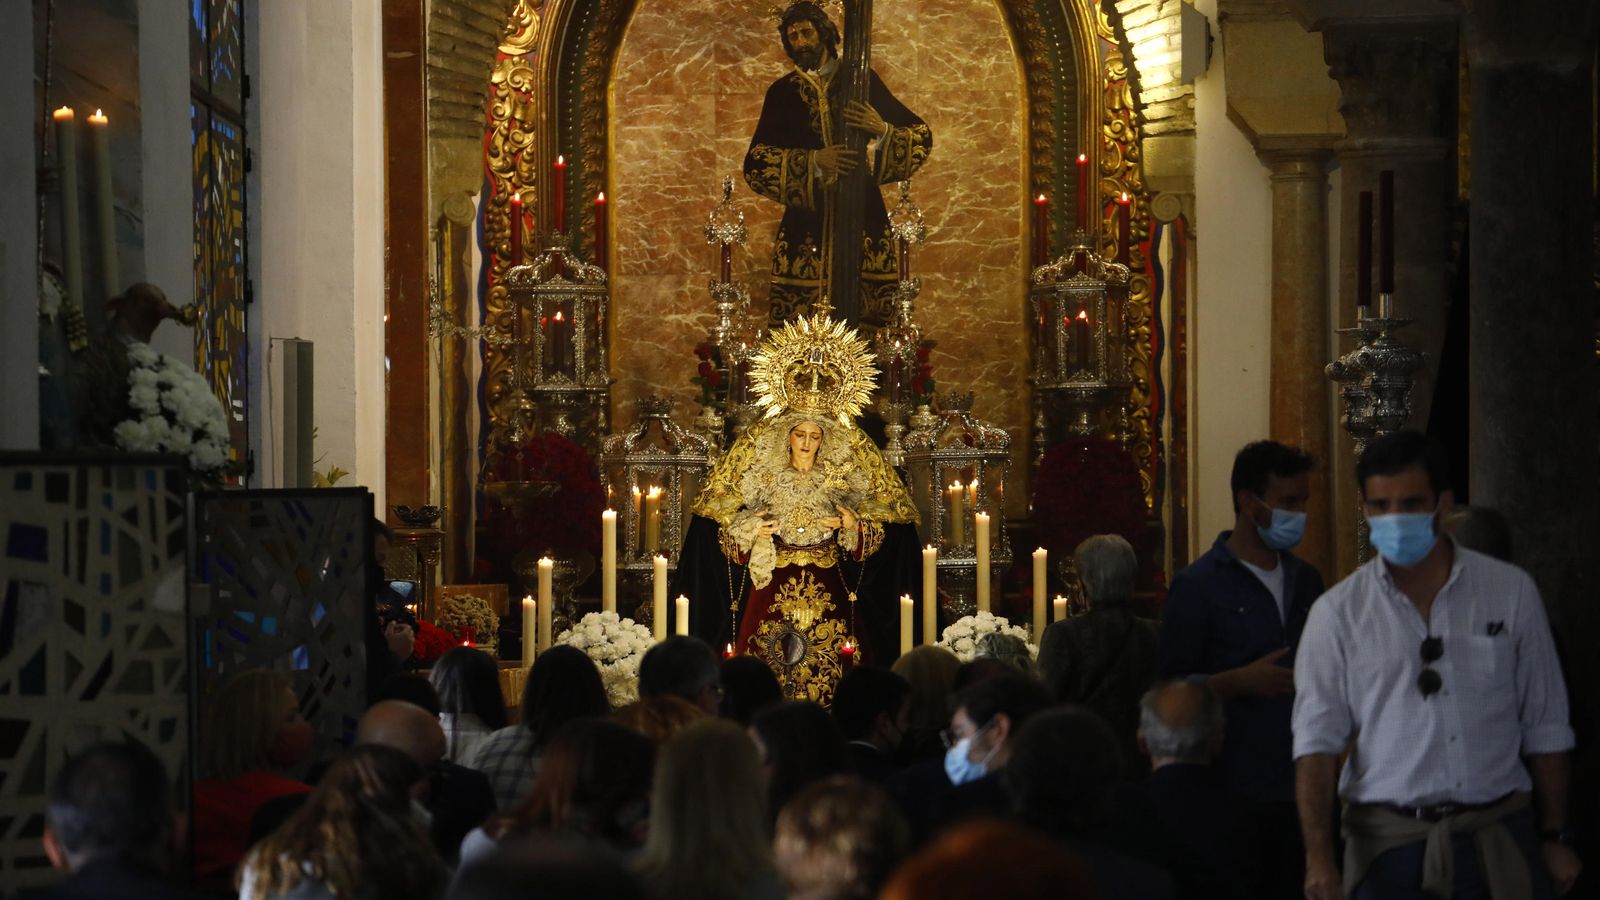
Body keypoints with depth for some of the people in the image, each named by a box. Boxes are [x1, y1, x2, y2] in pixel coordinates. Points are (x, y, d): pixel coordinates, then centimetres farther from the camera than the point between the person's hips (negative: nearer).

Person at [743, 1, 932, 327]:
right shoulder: (782, 92, 10)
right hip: (806, 226, 0)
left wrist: (883, 130, -15)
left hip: (863, 222, 0)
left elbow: (922, 137, 7)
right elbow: (755, 164, -2)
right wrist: (815, 162, -16)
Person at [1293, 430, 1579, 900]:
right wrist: (1318, 855, -14)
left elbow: (1544, 728, 8)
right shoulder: (1337, 614, 1)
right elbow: (1317, 739, -4)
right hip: (1386, 840, -1)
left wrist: (1554, 837, 8)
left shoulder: (1511, 592, 4)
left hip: (1498, 832, 1)